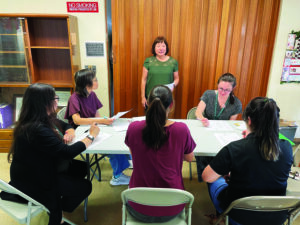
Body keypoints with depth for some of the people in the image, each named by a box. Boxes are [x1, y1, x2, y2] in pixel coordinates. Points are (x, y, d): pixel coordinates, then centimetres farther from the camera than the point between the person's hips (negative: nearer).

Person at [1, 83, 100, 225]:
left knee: (81, 168, 8)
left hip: (38, 172, 9)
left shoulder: (46, 119, -3)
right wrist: (91, 136, -21)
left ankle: (54, 206, 21)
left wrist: (69, 132, -13)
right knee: (85, 187, -3)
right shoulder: (37, 129, -33)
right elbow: (68, 152, -34)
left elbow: (66, 125, 12)